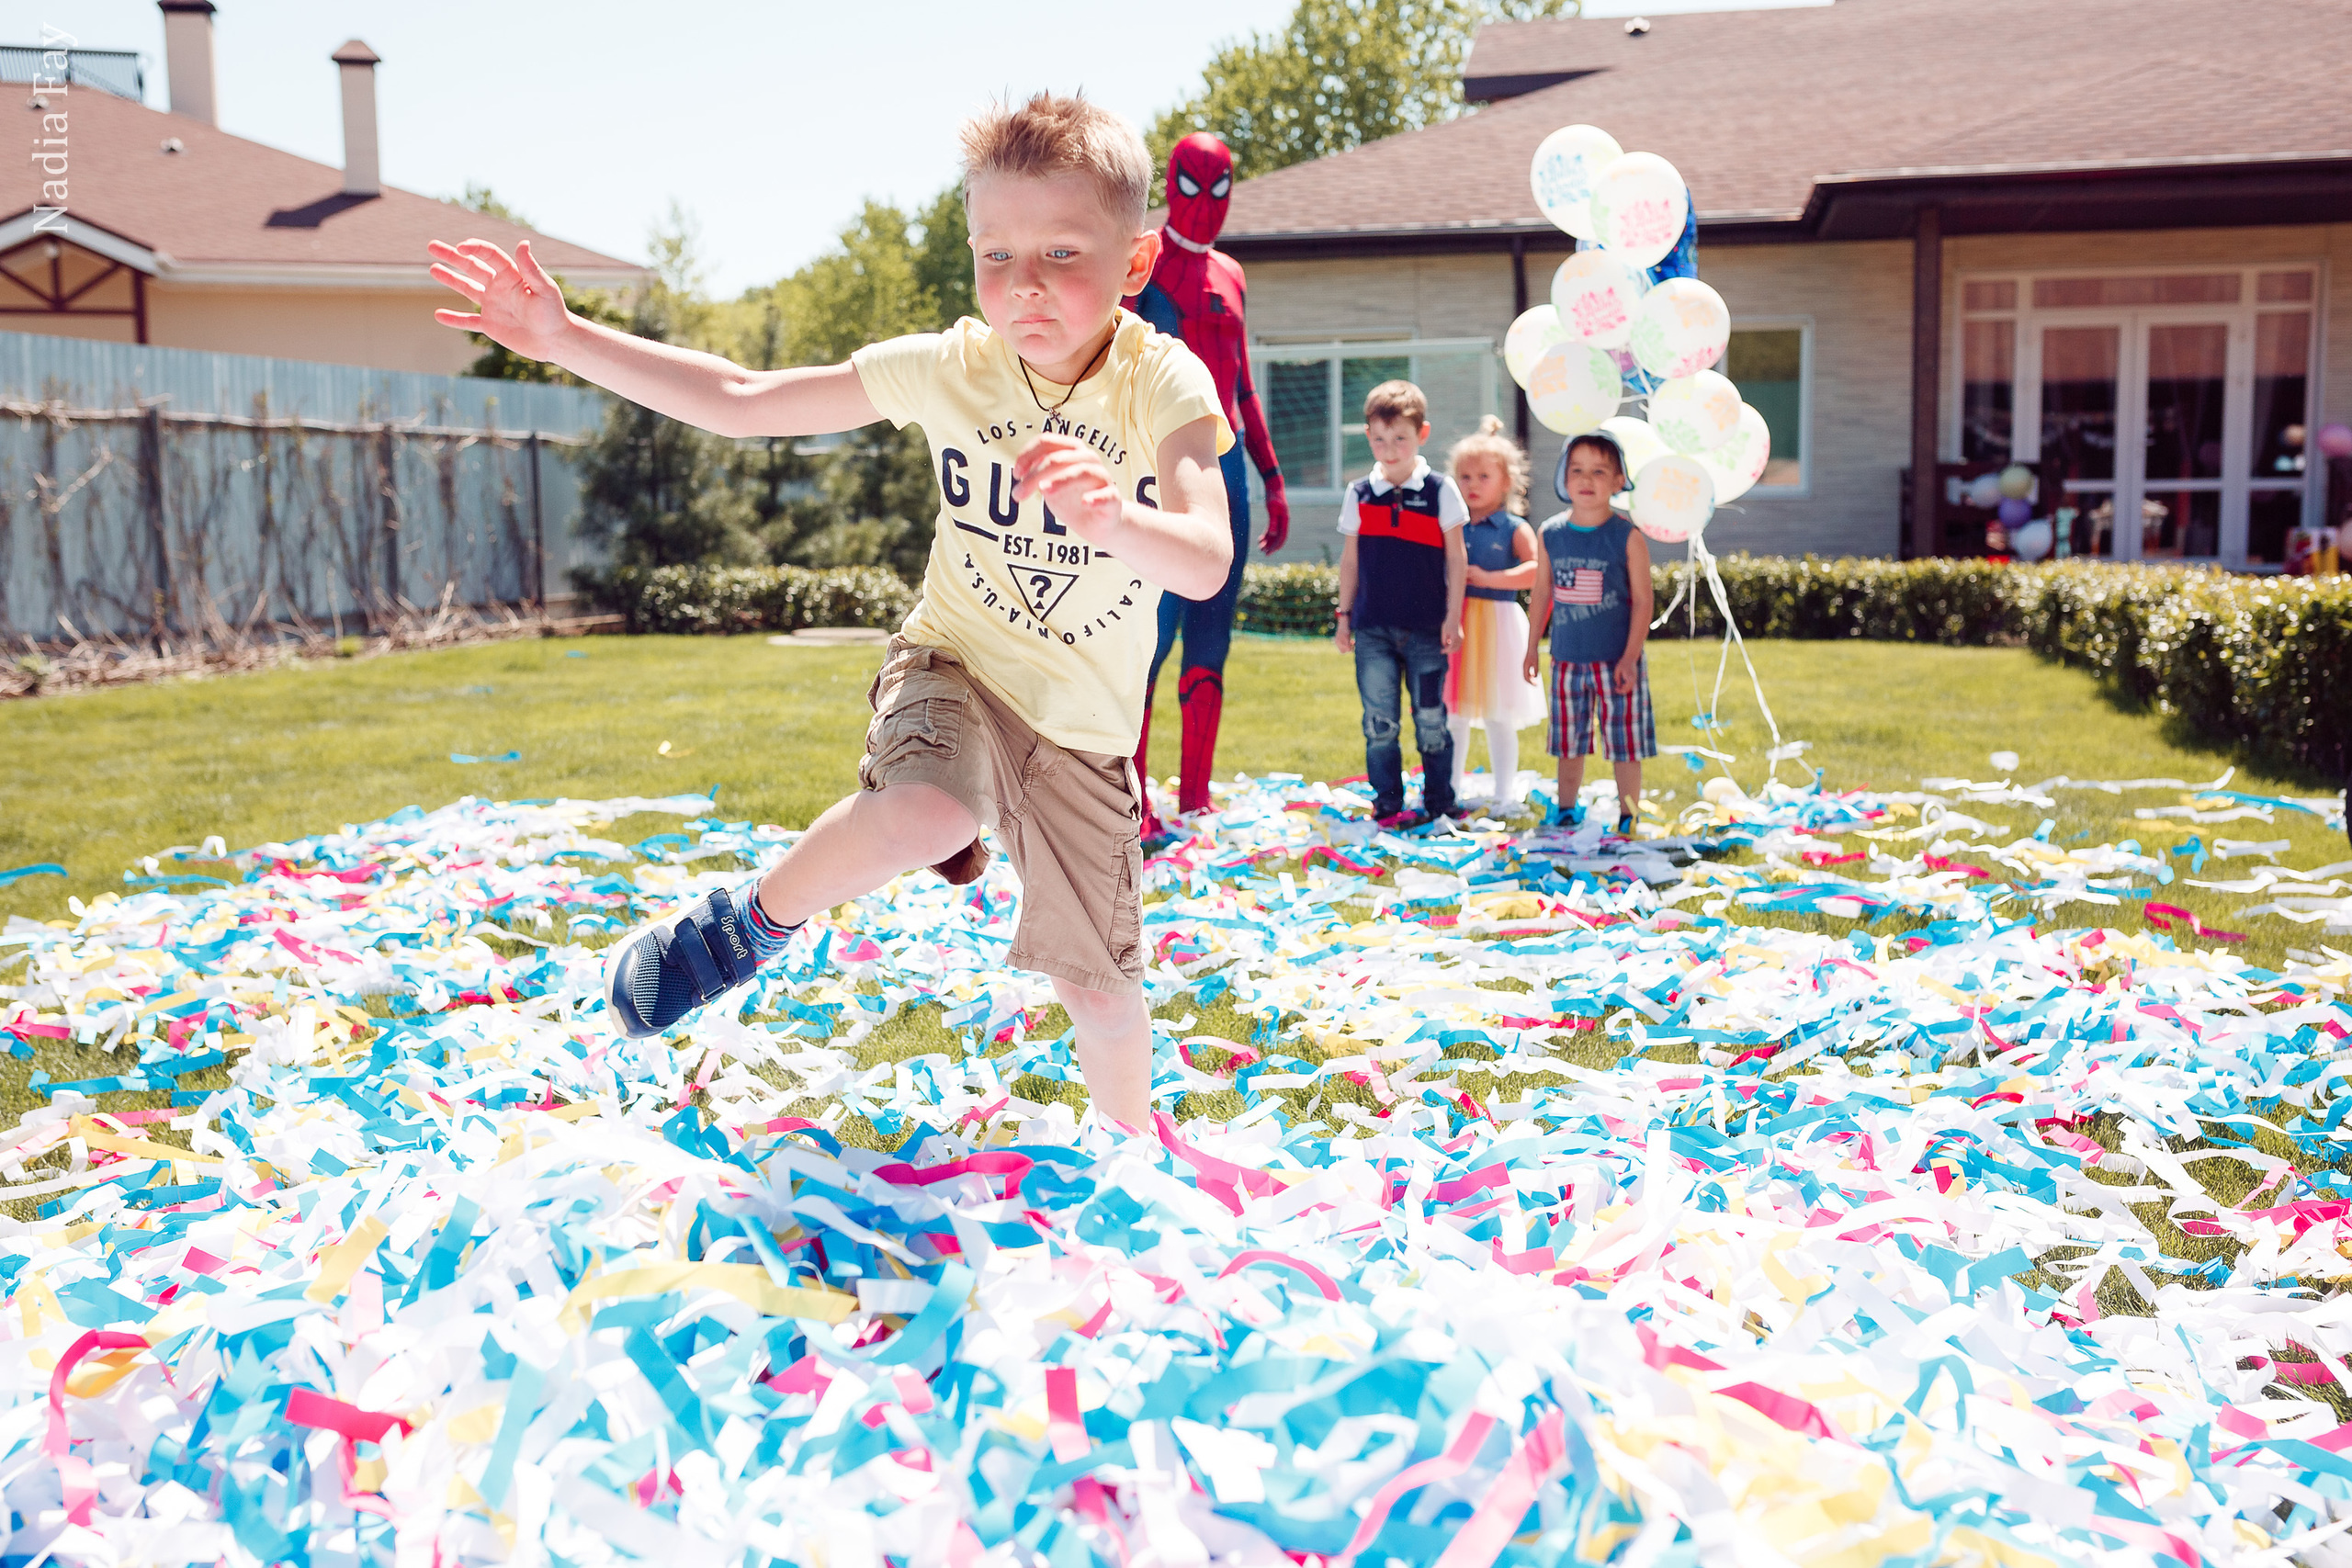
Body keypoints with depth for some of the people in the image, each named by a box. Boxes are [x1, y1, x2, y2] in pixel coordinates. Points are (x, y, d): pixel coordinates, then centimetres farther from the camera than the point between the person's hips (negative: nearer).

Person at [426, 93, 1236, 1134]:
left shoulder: (1166, 384, -17)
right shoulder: (951, 368, -12)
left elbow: (1205, 567, -32)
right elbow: (741, 402, -9)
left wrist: (1110, 520, -54)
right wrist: (565, 338, -15)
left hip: (1086, 724, 1)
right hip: (955, 658, 0)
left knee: (1100, 987, 7)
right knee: (927, 815, -36)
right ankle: (755, 921, -5)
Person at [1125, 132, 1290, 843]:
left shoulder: (1230, 276, 20)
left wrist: (1273, 482, 21)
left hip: (1225, 463, 7)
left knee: (1211, 636, 6)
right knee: (1155, 624, -13)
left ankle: (1195, 799, 11)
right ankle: (1131, 805, -10)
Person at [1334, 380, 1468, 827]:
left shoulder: (1440, 492, -1)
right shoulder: (1359, 495, 5)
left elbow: (1456, 560, 1)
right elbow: (1349, 561, 11)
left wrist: (1452, 617, -3)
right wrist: (1344, 615, 9)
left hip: (1426, 628, -2)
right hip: (1373, 628, 2)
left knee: (1431, 719, 3)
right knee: (1379, 721, 3)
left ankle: (1440, 803, 15)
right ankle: (1387, 805, 12)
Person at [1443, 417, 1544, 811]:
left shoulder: (1514, 528, -3)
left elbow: (1537, 571, -17)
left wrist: (1488, 578, -19)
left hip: (1496, 623, -4)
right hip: (1454, 625, 4)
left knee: (1498, 717, 3)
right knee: (1452, 715, 10)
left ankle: (1504, 793, 13)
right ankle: (1452, 787, 25)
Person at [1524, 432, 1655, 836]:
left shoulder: (1627, 536, -8)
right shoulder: (1550, 534, 1)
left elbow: (1642, 600, -7)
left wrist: (1631, 657, -13)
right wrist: (1532, 646, 14)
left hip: (1616, 660, -3)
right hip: (1567, 658, 3)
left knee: (1625, 743, 2)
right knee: (1568, 742, 12)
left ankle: (1627, 819, 14)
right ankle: (1566, 811, 26)